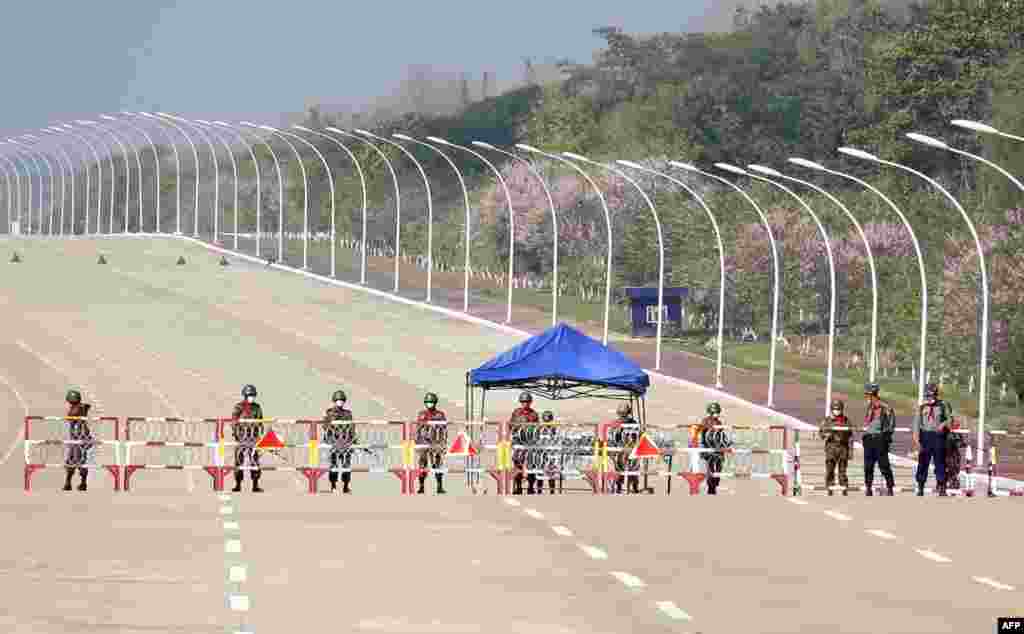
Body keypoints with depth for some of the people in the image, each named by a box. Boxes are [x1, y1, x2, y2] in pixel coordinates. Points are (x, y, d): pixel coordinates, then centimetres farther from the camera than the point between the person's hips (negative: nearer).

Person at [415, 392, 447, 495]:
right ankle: (421, 487, 6)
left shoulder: (441, 415, 4)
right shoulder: (421, 415, 9)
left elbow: (444, 431, 4)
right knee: (422, 466, 0)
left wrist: (444, 444, -3)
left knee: (438, 466, -5)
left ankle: (440, 487, -1)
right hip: (424, 443, 2)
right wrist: (416, 443, 8)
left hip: (437, 443, -2)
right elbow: (417, 430, 13)